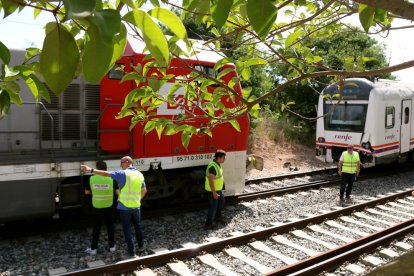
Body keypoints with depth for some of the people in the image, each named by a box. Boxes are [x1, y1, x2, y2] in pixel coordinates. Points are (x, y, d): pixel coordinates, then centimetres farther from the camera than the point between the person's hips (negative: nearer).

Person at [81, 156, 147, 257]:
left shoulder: (123, 173, -13)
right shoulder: (140, 174, 5)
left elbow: (106, 174, -18)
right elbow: (144, 190, 14)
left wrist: (91, 170, -16)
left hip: (124, 207, -5)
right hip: (136, 206, 5)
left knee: (127, 229, 6)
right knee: (138, 226, 22)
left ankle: (131, 251, 12)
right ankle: (141, 246, 33)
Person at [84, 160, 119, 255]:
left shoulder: (92, 179, -8)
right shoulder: (111, 178, -12)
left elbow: (87, 192, 4)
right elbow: (118, 191, -9)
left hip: (97, 208, 1)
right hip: (109, 207, -1)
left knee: (96, 228, 13)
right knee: (110, 227, 14)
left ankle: (93, 248, 20)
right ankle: (112, 246, 23)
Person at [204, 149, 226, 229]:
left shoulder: (217, 164, 3)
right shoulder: (213, 166, -29)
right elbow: (211, 181, -28)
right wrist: (214, 193, -26)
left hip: (218, 189, 10)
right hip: (213, 190, -10)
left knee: (221, 201, 25)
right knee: (213, 206, 0)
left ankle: (218, 217, 43)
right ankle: (208, 224, 12)